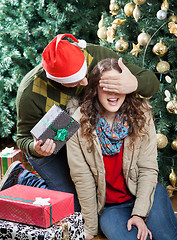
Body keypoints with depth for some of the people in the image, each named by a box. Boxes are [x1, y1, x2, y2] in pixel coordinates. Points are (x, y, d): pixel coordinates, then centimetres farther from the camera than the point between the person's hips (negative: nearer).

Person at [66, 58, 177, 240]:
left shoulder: (141, 114, -6)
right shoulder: (79, 124, -11)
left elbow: (148, 169, -6)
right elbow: (82, 179, -9)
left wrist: (139, 213, -14)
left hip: (143, 192, 2)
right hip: (108, 206, -1)